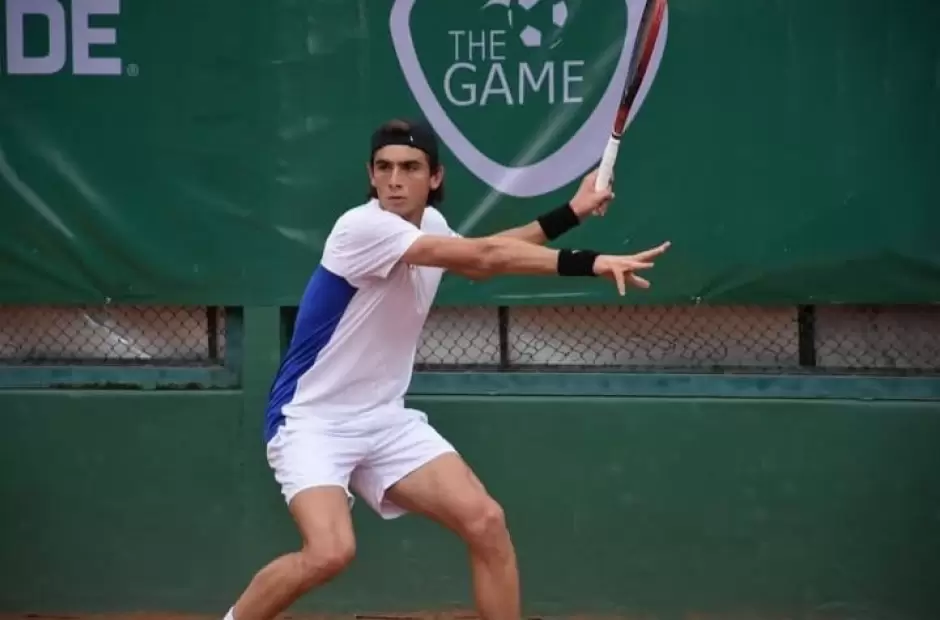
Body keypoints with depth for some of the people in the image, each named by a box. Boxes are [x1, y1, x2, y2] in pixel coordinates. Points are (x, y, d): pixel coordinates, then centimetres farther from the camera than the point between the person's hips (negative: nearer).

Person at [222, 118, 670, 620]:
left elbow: (477, 262, 26)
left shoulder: (429, 222, 4)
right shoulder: (363, 227, -22)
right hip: (312, 420, -8)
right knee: (330, 551, -29)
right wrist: (592, 263, -33)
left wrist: (569, 214, 18)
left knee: (486, 523, -6)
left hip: (384, 419, 8)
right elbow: (483, 257, -30)